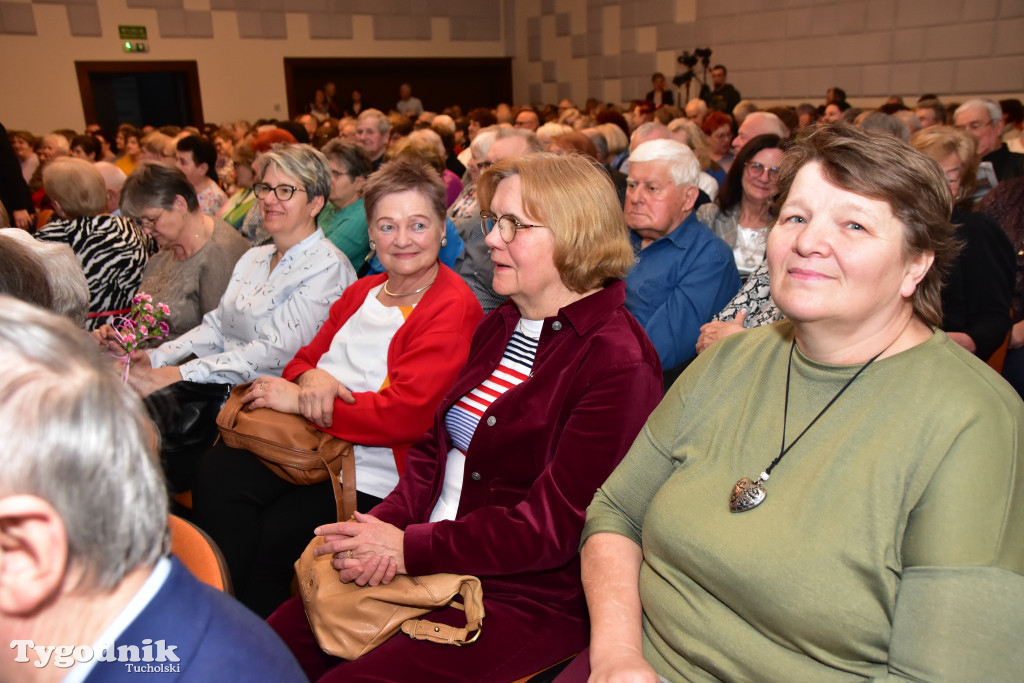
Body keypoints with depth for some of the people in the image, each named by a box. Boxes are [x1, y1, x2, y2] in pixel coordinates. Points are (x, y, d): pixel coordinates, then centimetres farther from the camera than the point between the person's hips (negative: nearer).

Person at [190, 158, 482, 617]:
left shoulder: (454, 309, -11)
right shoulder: (361, 293, 16)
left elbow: (406, 415, -19)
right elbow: (307, 356, 18)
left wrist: (299, 400, -13)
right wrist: (310, 378, -9)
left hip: (373, 474, -6)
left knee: (275, 537, -23)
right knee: (215, 475, -18)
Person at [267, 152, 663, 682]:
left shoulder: (619, 362, -18)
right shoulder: (498, 326, 10)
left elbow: (555, 524, -21)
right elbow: (435, 446, 10)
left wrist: (409, 548, -18)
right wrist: (385, 525, -8)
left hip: (530, 596, -7)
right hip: (424, 564, 7)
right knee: (278, 640, 0)